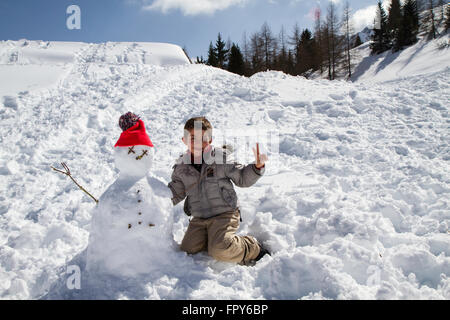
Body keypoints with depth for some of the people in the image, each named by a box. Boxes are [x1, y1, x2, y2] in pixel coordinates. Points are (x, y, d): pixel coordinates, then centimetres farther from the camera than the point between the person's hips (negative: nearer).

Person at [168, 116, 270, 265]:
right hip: (199, 219, 5)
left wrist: (257, 167, -21)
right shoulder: (181, 167, 5)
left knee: (220, 251, -23)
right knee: (188, 249, -1)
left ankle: (252, 249, 5)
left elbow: (242, 178, -4)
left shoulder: (221, 158, -7)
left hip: (224, 214, -5)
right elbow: (175, 193, 15)